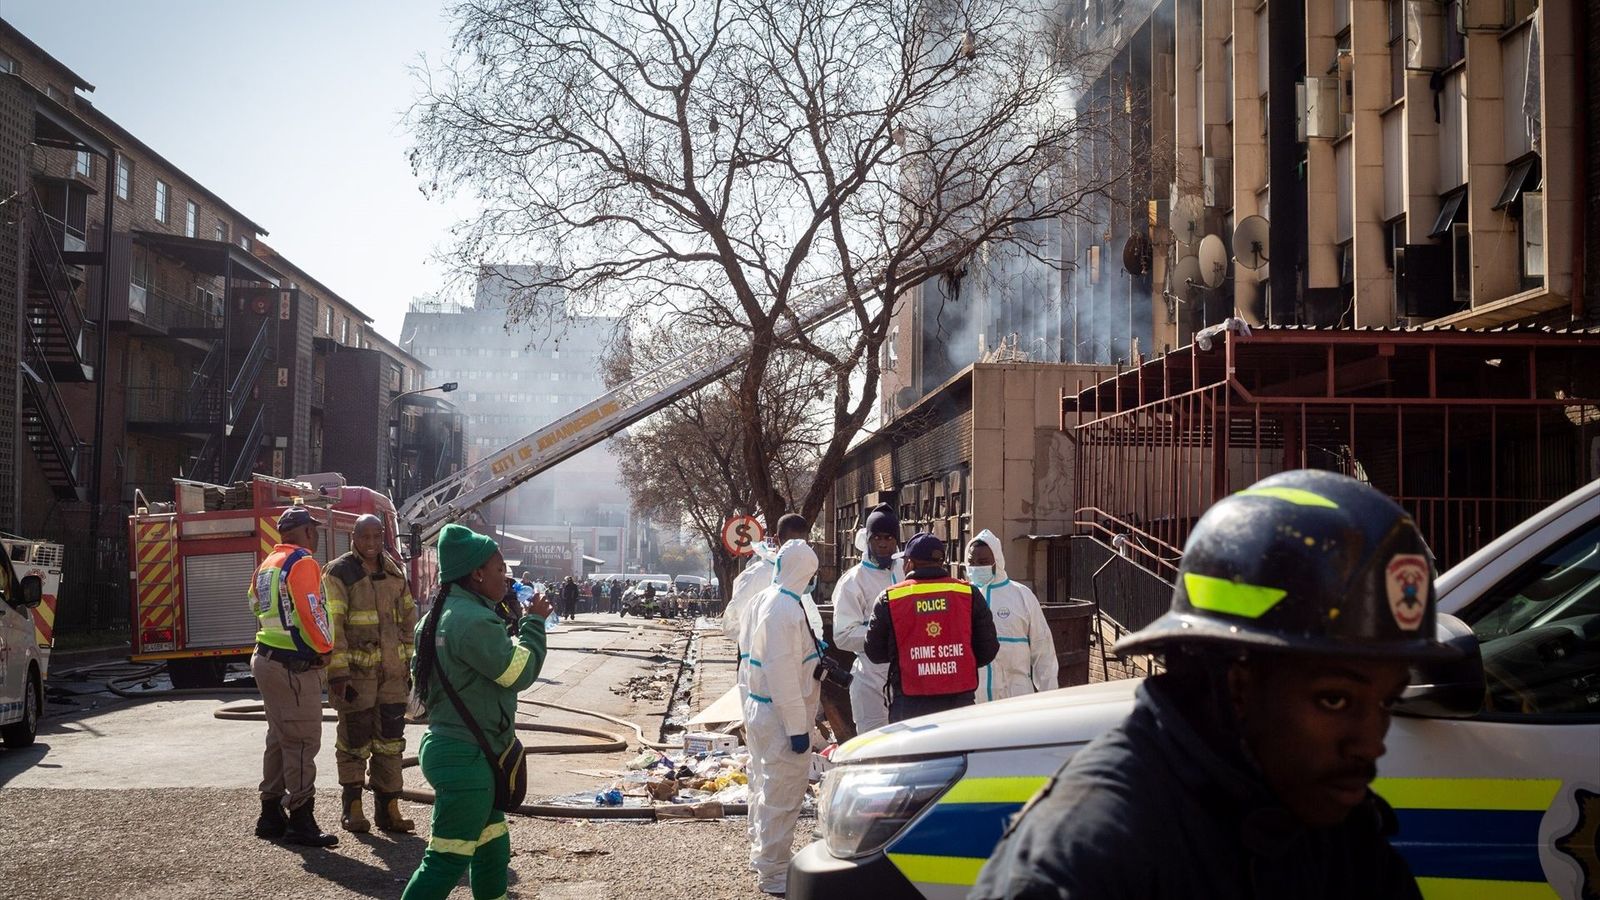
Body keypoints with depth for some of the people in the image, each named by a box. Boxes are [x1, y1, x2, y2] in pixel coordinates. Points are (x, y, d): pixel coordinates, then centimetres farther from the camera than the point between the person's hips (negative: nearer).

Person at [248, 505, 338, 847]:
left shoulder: (266, 565, 15)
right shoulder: (302, 563, -14)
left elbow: (257, 608, 21)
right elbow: (311, 613, -21)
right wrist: (326, 648, -7)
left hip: (266, 659, 10)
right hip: (295, 665, -10)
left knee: (280, 738, 17)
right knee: (302, 742, -6)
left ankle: (271, 815, 23)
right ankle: (301, 820, -4)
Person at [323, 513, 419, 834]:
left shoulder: (394, 571, 10)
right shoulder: (339, 573, -7)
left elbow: (408, 619, 15)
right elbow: (332, 625, -13)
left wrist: (411, 663, 11)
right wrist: (337, 672, -18)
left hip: (393, 672, 5)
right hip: (357, 671, -5)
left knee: (390, 741, 7)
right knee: (355, 740, 3)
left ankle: (388, 807, 14)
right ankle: (352, 806, 16)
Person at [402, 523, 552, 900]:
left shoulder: (439, 615, 10)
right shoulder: (474, 621, -22)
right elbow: (520, 672, -16)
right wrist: (533, 622, -4)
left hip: (445, 742, 11)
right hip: (468, 758, -11)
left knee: (492, 848, 20)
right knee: (448, 860, -5)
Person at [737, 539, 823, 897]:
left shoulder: (763, 600, 7)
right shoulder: (786, 610, -22)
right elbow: (783, 672, -25)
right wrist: (797, 727, -21)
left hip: (759, 709, 10)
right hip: (781, 717, -10)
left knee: (766, 785, 22)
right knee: (782, 793, -2)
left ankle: (762, 855, 37)